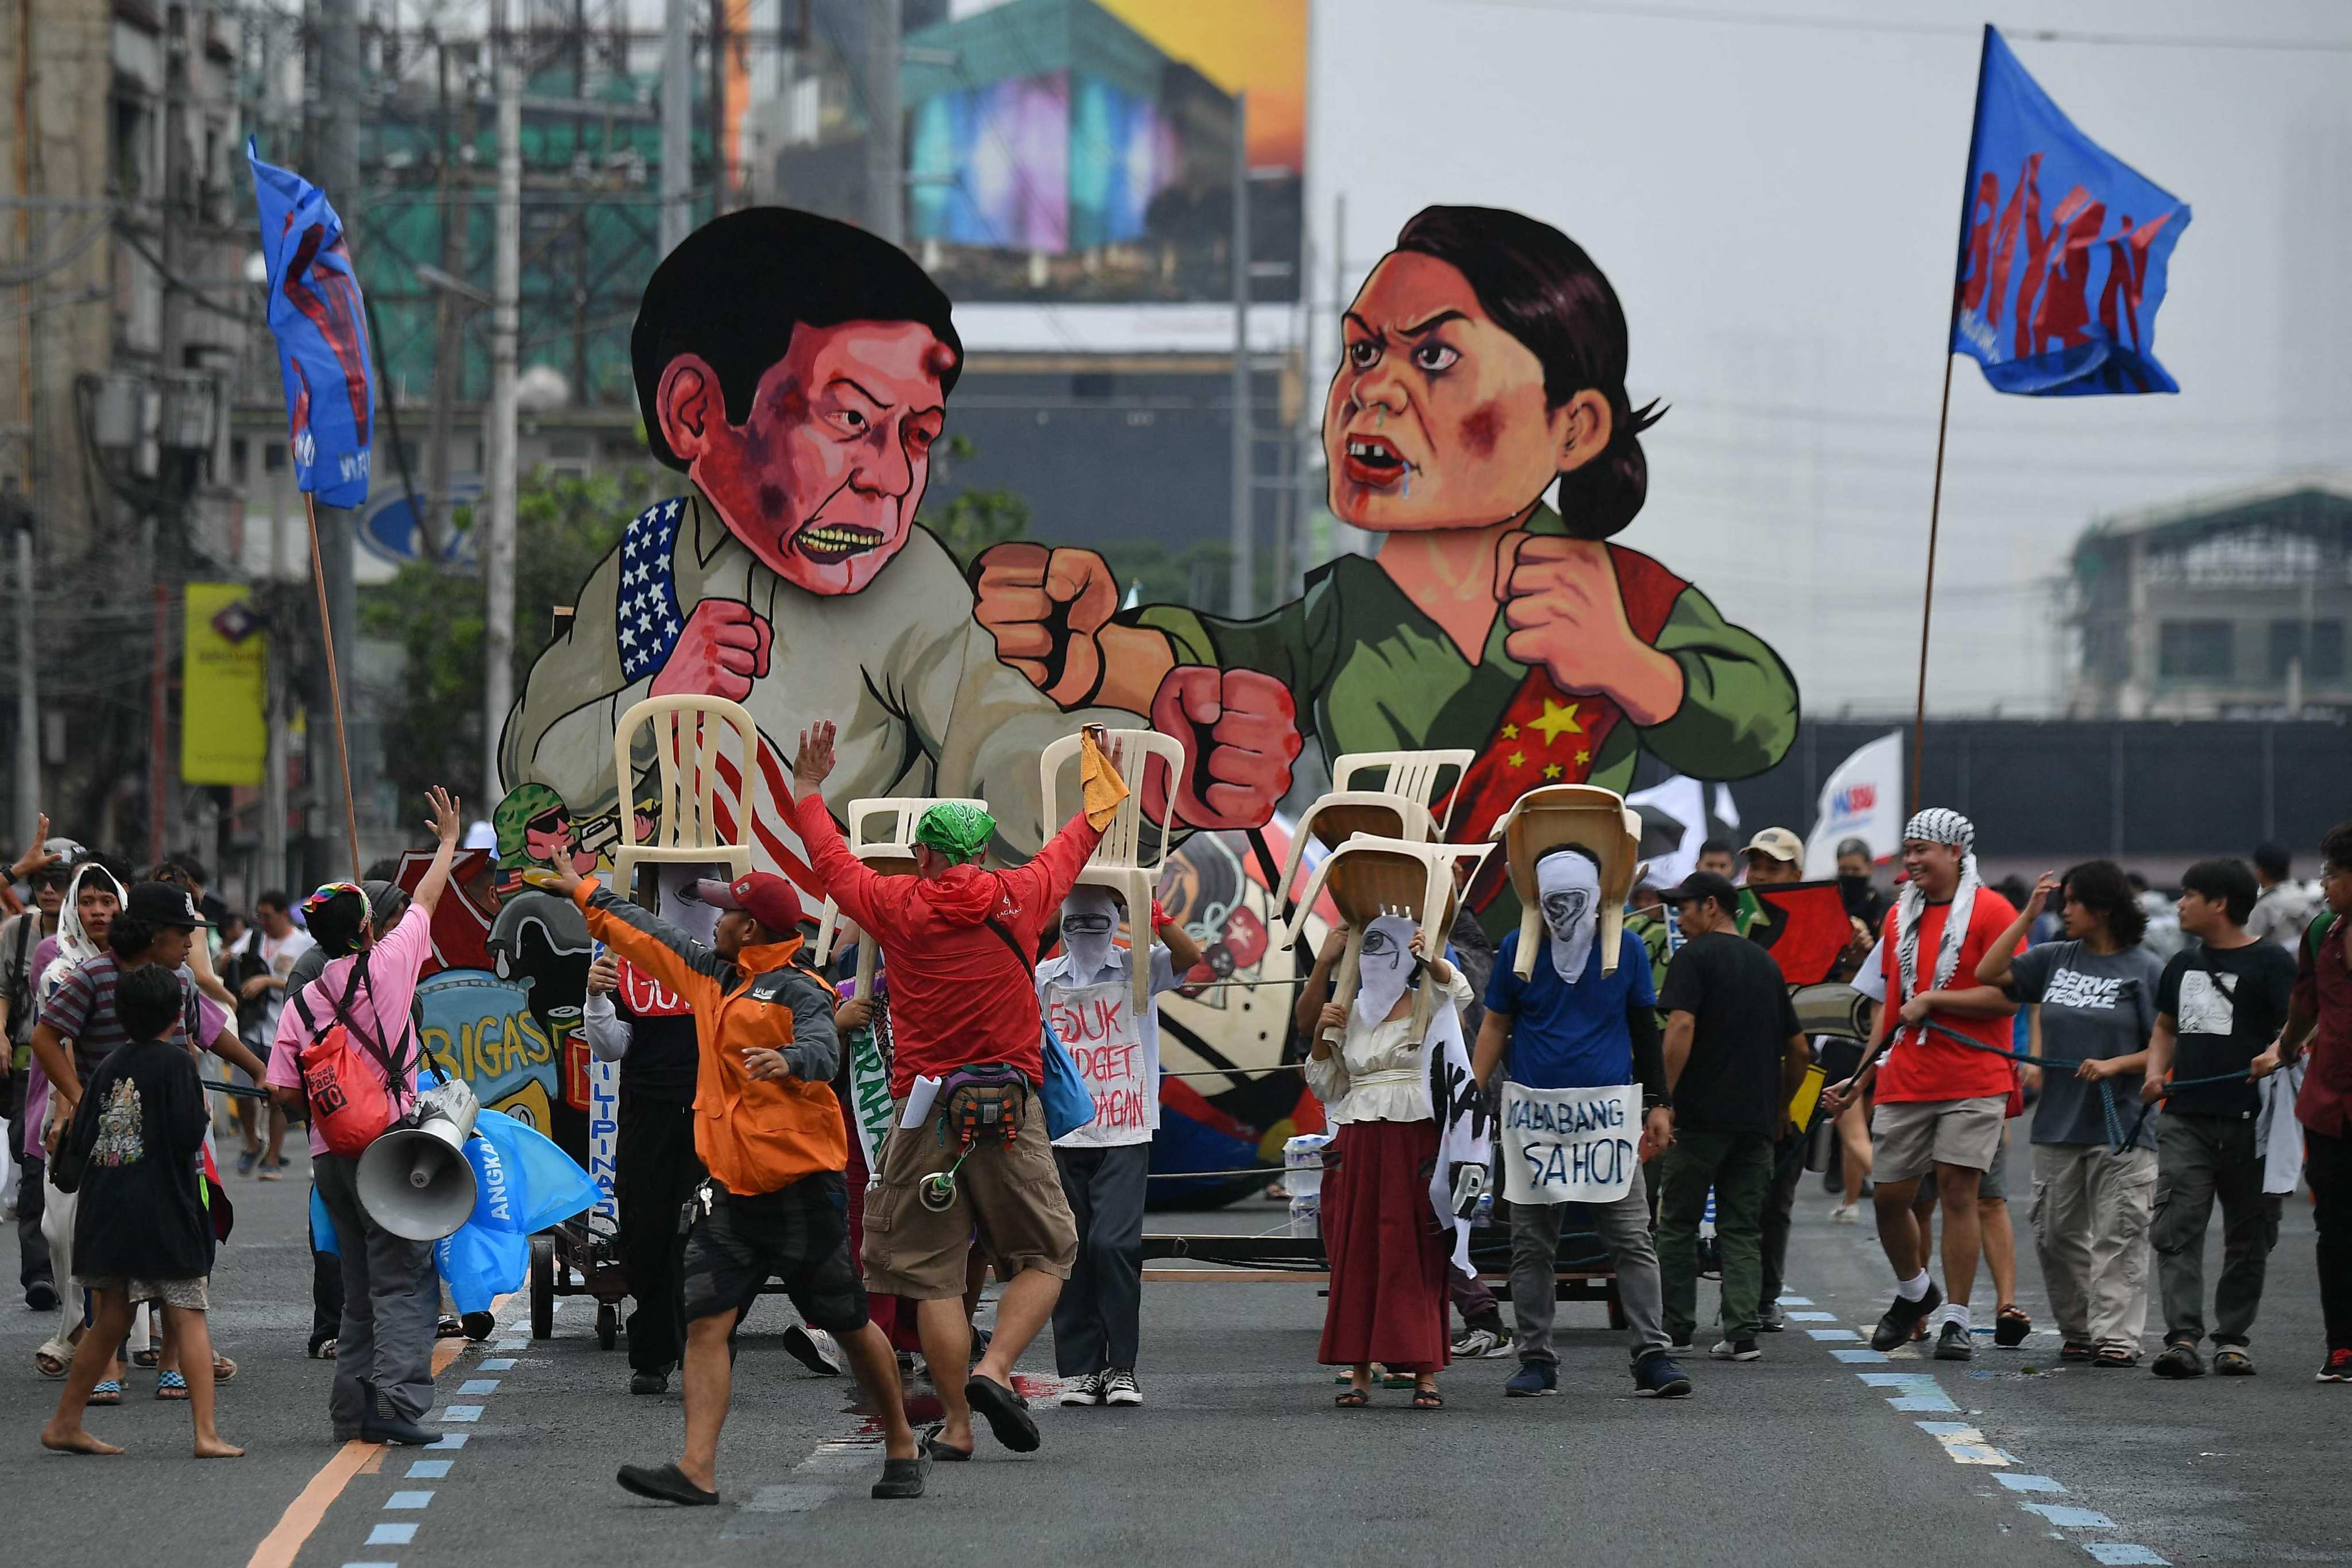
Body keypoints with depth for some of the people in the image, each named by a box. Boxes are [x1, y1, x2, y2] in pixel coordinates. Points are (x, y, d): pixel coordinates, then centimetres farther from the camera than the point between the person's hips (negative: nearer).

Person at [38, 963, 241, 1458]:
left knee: (110, 1324, 15)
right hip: (165, 1214, -6)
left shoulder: (107, 1067, 8)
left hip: (106, 1214, 6)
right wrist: (202, 1112, 4)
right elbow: (189, 1134, -16)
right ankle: (206, 1432, -10)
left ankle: (64, 1423, 20)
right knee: (188, 1319, -3)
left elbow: (78, 1144, 6)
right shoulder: (176, 1062, -8)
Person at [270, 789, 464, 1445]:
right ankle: (395, 1399, -17)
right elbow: (426, 901, 10)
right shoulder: (388, 966, -5)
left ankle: (353, 1409, 12)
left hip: (328, 1154, 5)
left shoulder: (301, 1003, 6)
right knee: (405, 1282, -5)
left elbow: (285, 1092, 2)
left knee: (361, 1287, 14)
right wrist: (448, 840, 25)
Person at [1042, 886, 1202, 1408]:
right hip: (1064, 1134, 3)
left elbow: (1191, 957, -15)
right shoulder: (1045, 978, 9)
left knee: (1114, 1243, -12)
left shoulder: (1139, 968, 2)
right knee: (1070, 1249, 3)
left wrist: (1154, 914, -25)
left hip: (1124, 1135, -3)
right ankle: (1079, 1369, 9)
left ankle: (1121, 1366, -4)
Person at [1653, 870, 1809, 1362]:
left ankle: (1675, 1326, 10)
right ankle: (1743, 1333, -3)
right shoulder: (1766, 964, 15)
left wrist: (1663, 1098, -16)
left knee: (1677, 1223, 7)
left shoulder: (1695, 956, -5)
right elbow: (1799, 1050, 17)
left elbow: (1681, 1028, -18)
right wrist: (1780, 1107, 28)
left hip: (1700, 1116, -5)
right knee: (1742, 1229, 6)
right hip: (1756, 1119, 5)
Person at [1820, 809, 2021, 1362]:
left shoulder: (1990, 911, -5)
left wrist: (1932, 1000, -12)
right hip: (1904, 1083, 6)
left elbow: (2008, 997, -12)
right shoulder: (1900, 918, 14)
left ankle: (1956, 1320, -2)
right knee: (1888, 1196, 6)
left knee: (1958, 1190, -8)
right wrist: (1862, 1079, 16)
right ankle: (1914, 1292, 30)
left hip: (1973, 1082, -6)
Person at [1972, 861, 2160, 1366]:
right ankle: (2078, 1333, 17)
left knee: (2117, 1238, -6)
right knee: (2056, 1236, 8)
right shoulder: (2056, 959, 11)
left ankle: (2118, 1337, -5)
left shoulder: (2144, 969, -4)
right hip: (2058, 1126, 6)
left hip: (2121, 1130, -6)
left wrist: (2114, 1065, -19)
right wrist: (2028, 917, 3)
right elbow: (1988, 974, 7)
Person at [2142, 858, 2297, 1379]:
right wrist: (2155, 1072, 10)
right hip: (2184, 1117, 4)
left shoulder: (2270, 963, -2)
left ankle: (2232, 1338, 14)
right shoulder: (2183, 965, 17)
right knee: (2176, 1227, -9)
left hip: (2250, 1120, -4)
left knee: (2248, 1235, 4)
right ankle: (2182, 1337, -15)